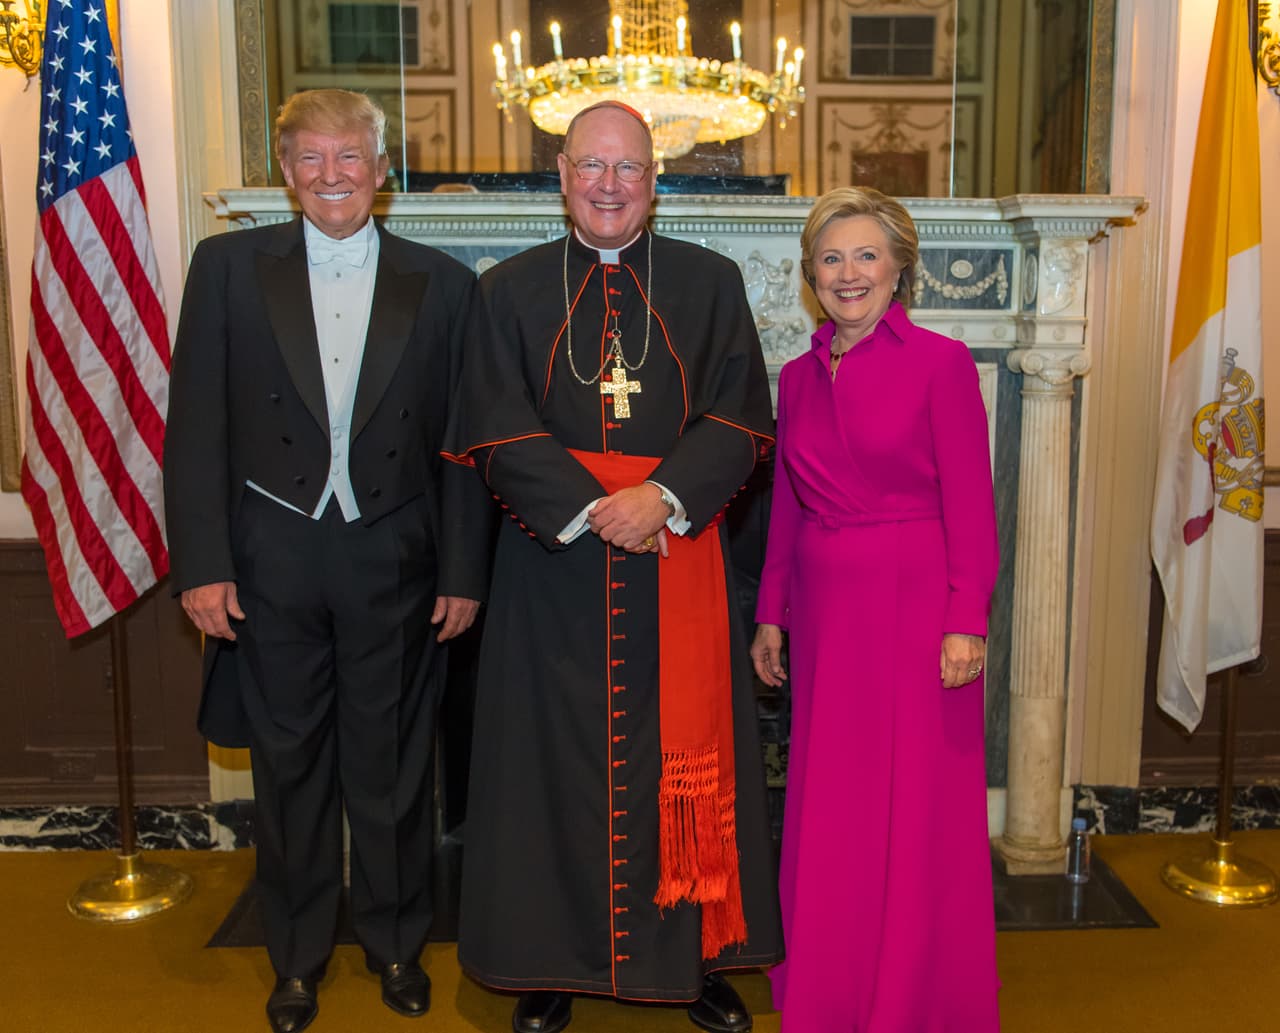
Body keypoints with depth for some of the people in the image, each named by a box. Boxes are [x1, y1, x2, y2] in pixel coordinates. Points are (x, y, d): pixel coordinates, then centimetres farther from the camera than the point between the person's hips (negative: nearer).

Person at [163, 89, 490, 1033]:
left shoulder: (442, 284, 2)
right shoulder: (228, 267, 2)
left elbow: (461, 442, 2)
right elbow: (197, 428, -1)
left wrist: (463, 572, -2)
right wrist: (201, 563, -7)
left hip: (394, 565, 0)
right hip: (271, 564, 0)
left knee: (392, 767, 12)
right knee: (288, 765, 13)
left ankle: (398, 943, 34)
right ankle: (297, 955, 33)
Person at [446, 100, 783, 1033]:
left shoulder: (712, 284, 7)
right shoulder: (509, 291, 7)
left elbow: (739, 418, -1)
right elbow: (498, 429, -3)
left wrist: (663, 497, -17)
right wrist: (592, 508, -16)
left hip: (680, 561, 0)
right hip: (553, 567, 0)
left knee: (685, 757, 6)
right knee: (556, 758, 6)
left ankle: (698, 956, 22)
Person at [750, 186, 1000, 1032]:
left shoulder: (941, 362, -6)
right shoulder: (799, 377, 9)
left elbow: (971, 507, -9)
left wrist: (966, 622, -15)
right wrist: (771, 614, 12)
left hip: (913, 608, -5)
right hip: (825, 613, 5)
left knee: (919, 815, 4)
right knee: (828, 817, 13)